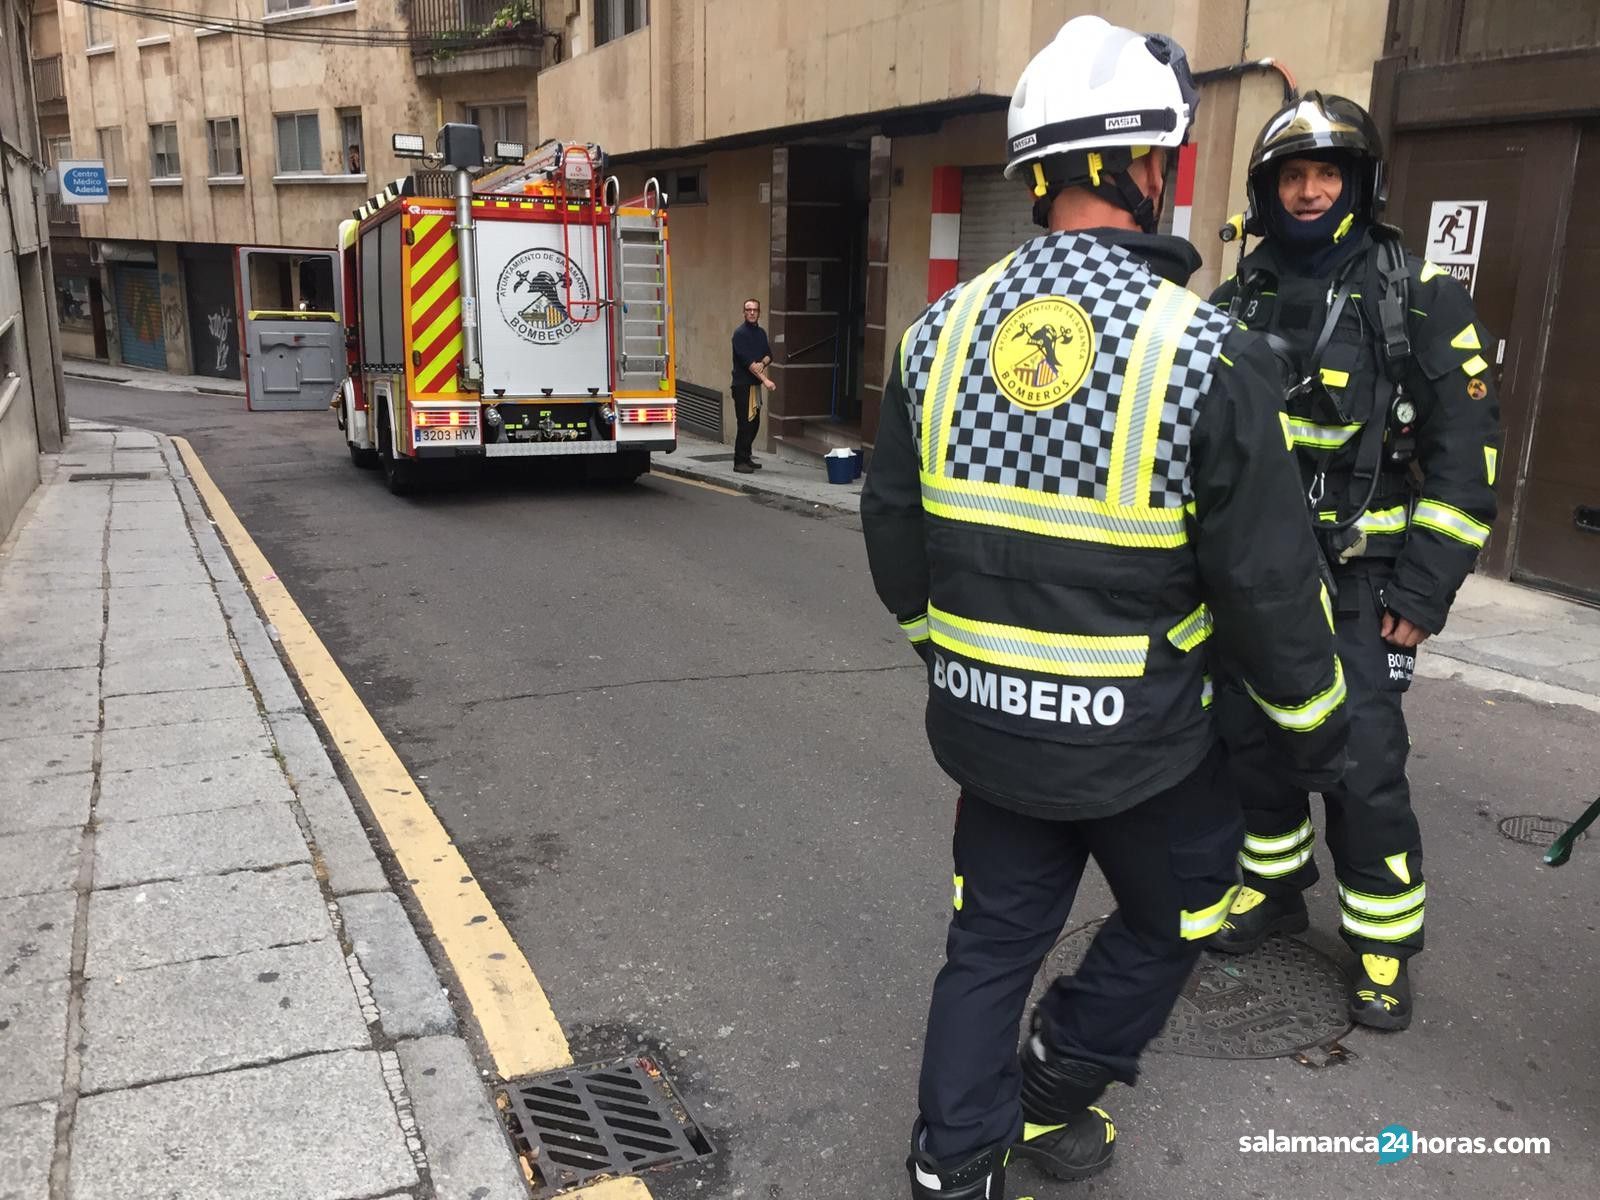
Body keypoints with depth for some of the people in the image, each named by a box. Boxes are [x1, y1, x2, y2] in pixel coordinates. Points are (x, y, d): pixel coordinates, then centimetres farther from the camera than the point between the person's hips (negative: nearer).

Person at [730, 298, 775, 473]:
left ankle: (746, 458, 21)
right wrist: (765, 379, -24)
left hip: (756, 384, 8)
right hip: (742, 384, -8)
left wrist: (762, 363, -12)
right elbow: (747, 360, -18)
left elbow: (769, 354, 13)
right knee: (745, 424, -10)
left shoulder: (761, 332, 14)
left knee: (754, 423, 10)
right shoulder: (740, 333, -10)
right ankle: (739, 461, -5)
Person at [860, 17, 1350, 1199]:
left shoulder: (942, 332, -3)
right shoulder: (1206, 355, -18)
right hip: (1137, 740, -4)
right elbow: (1267, 581, -13)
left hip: (985, 720, 5)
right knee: (1174, 918, 25)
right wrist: (1317, 726, 4)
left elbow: (893, 527, 6)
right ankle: (1052, 1092, 37)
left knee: (993, 941, 20)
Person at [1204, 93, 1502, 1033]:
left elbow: (1464, 451, -7)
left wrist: (1424, 590, -12)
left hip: (1356, 579, -4)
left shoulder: (1419, 298, -5)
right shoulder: (1239, 303, 7)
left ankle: (1386, 938, 15)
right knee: (1251, 739, 12)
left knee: (1363, 763, -4)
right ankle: (1276, 886, 33)